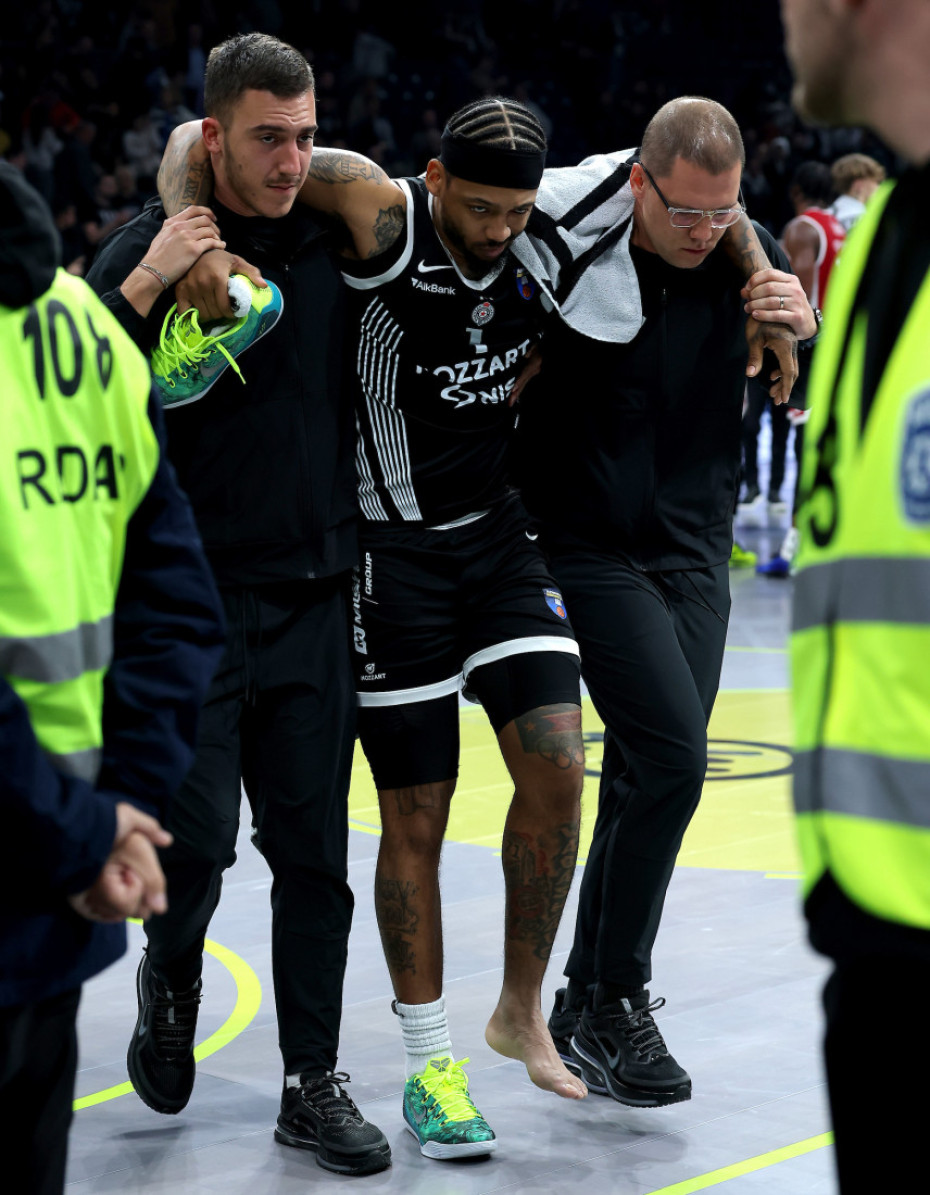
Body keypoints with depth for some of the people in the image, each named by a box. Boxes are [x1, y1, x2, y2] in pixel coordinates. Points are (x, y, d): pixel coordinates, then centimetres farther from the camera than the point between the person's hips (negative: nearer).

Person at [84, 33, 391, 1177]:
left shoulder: (335, 239, 6)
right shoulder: (151, 246, -5)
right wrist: (143, 285, -24)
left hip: (311, 599, 3)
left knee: (313, 850, 5)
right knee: (197, 837, -7)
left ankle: (313, 1083, 15)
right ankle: (170, 975, 27)